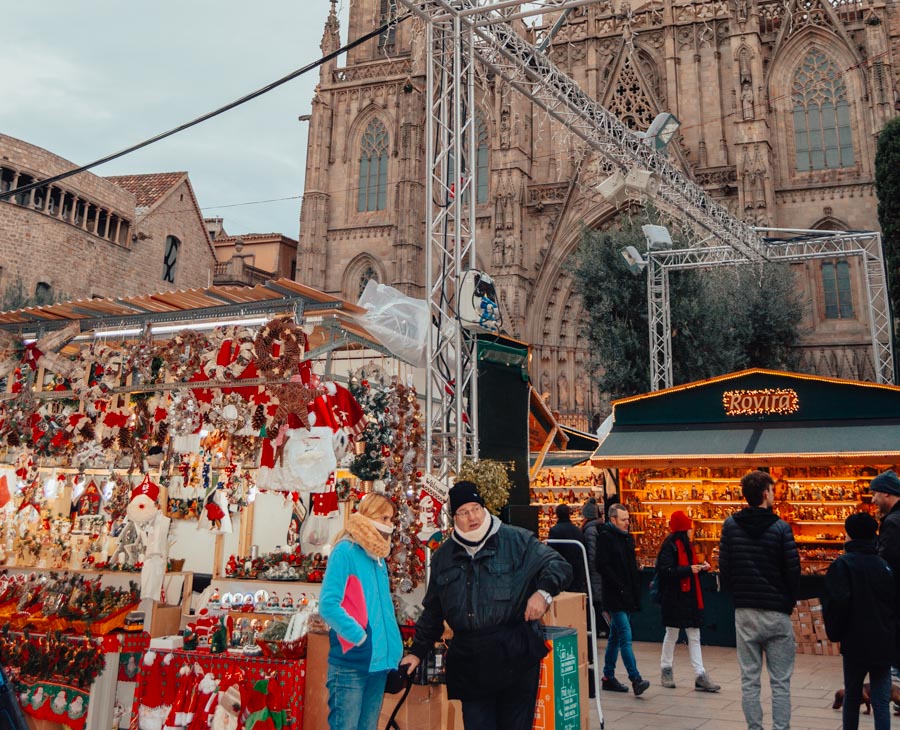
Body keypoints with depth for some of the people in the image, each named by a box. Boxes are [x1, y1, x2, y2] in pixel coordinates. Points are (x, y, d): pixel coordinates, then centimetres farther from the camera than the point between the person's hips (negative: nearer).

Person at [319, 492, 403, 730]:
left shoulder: (378, 556, 13)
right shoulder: (345, 551, -12)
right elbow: (328, 605, -21)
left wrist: (392, 648, 10)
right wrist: (360, 637, -18)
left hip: (377, 661, 8)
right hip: (351, 663, -8)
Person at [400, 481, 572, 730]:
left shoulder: (517, 540, -2)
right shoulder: (443, 557, 12)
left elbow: (559, 565, -2)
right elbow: (432, 612, 21)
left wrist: (544, 591, -21)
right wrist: (418, 651, 19)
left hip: (515, 655, -3)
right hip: (470, 662, 3)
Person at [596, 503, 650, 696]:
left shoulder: (627, 537, 15)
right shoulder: (605, 537, -10)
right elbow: (603, 566, -17)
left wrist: (636, 592, 11)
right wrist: (620, 588, -18)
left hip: (626, 596, 8)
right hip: (614, 597, -8)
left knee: (615, 636, 13)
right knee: (625, 636, -12)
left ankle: (608, 677, 21)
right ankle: (635, 679, -13)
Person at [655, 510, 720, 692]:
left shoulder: (685, 545, 13)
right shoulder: (670, 546, -15)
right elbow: (666, 571, -24)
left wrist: (700, 567, 2)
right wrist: (689, 569, -24)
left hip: (689, 597, 8)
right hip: (674, 597, -8)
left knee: (694, 637, 6)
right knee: (672, 635, 6)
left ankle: (700, 676, 8)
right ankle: (666, 671, 21)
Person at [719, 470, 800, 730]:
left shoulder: (730, 525, -2)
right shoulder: (780, 527, -9)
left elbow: (724, 569, 0)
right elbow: (793, 572, -7)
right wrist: (789, 602, 9)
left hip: (744, 613, 2)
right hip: (777, 613, -2)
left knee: (749, 679, 9)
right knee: (780, 681, 7)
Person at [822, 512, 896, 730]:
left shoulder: (843, 564, -9)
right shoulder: (884, 565, 3)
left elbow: (837, 602, -17)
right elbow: (894, 601, 5)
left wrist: (834, 633, -4)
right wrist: (891, 634, 16)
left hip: (855, 643, -2)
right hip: (883, 645, 3)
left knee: (852, 696, 14)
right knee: (881, 700, 4)